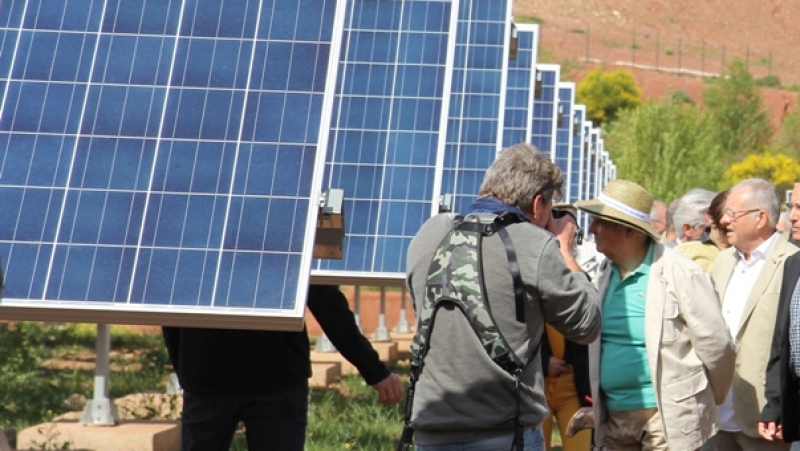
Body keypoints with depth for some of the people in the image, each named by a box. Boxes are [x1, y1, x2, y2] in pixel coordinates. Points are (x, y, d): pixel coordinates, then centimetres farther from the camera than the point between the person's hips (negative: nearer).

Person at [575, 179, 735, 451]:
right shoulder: (605, 274, 7)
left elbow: (716, 346, -11)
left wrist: (707, 403, 3)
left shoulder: (682, 275, -14)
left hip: (669, 418, -6)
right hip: (614, 416, 7)